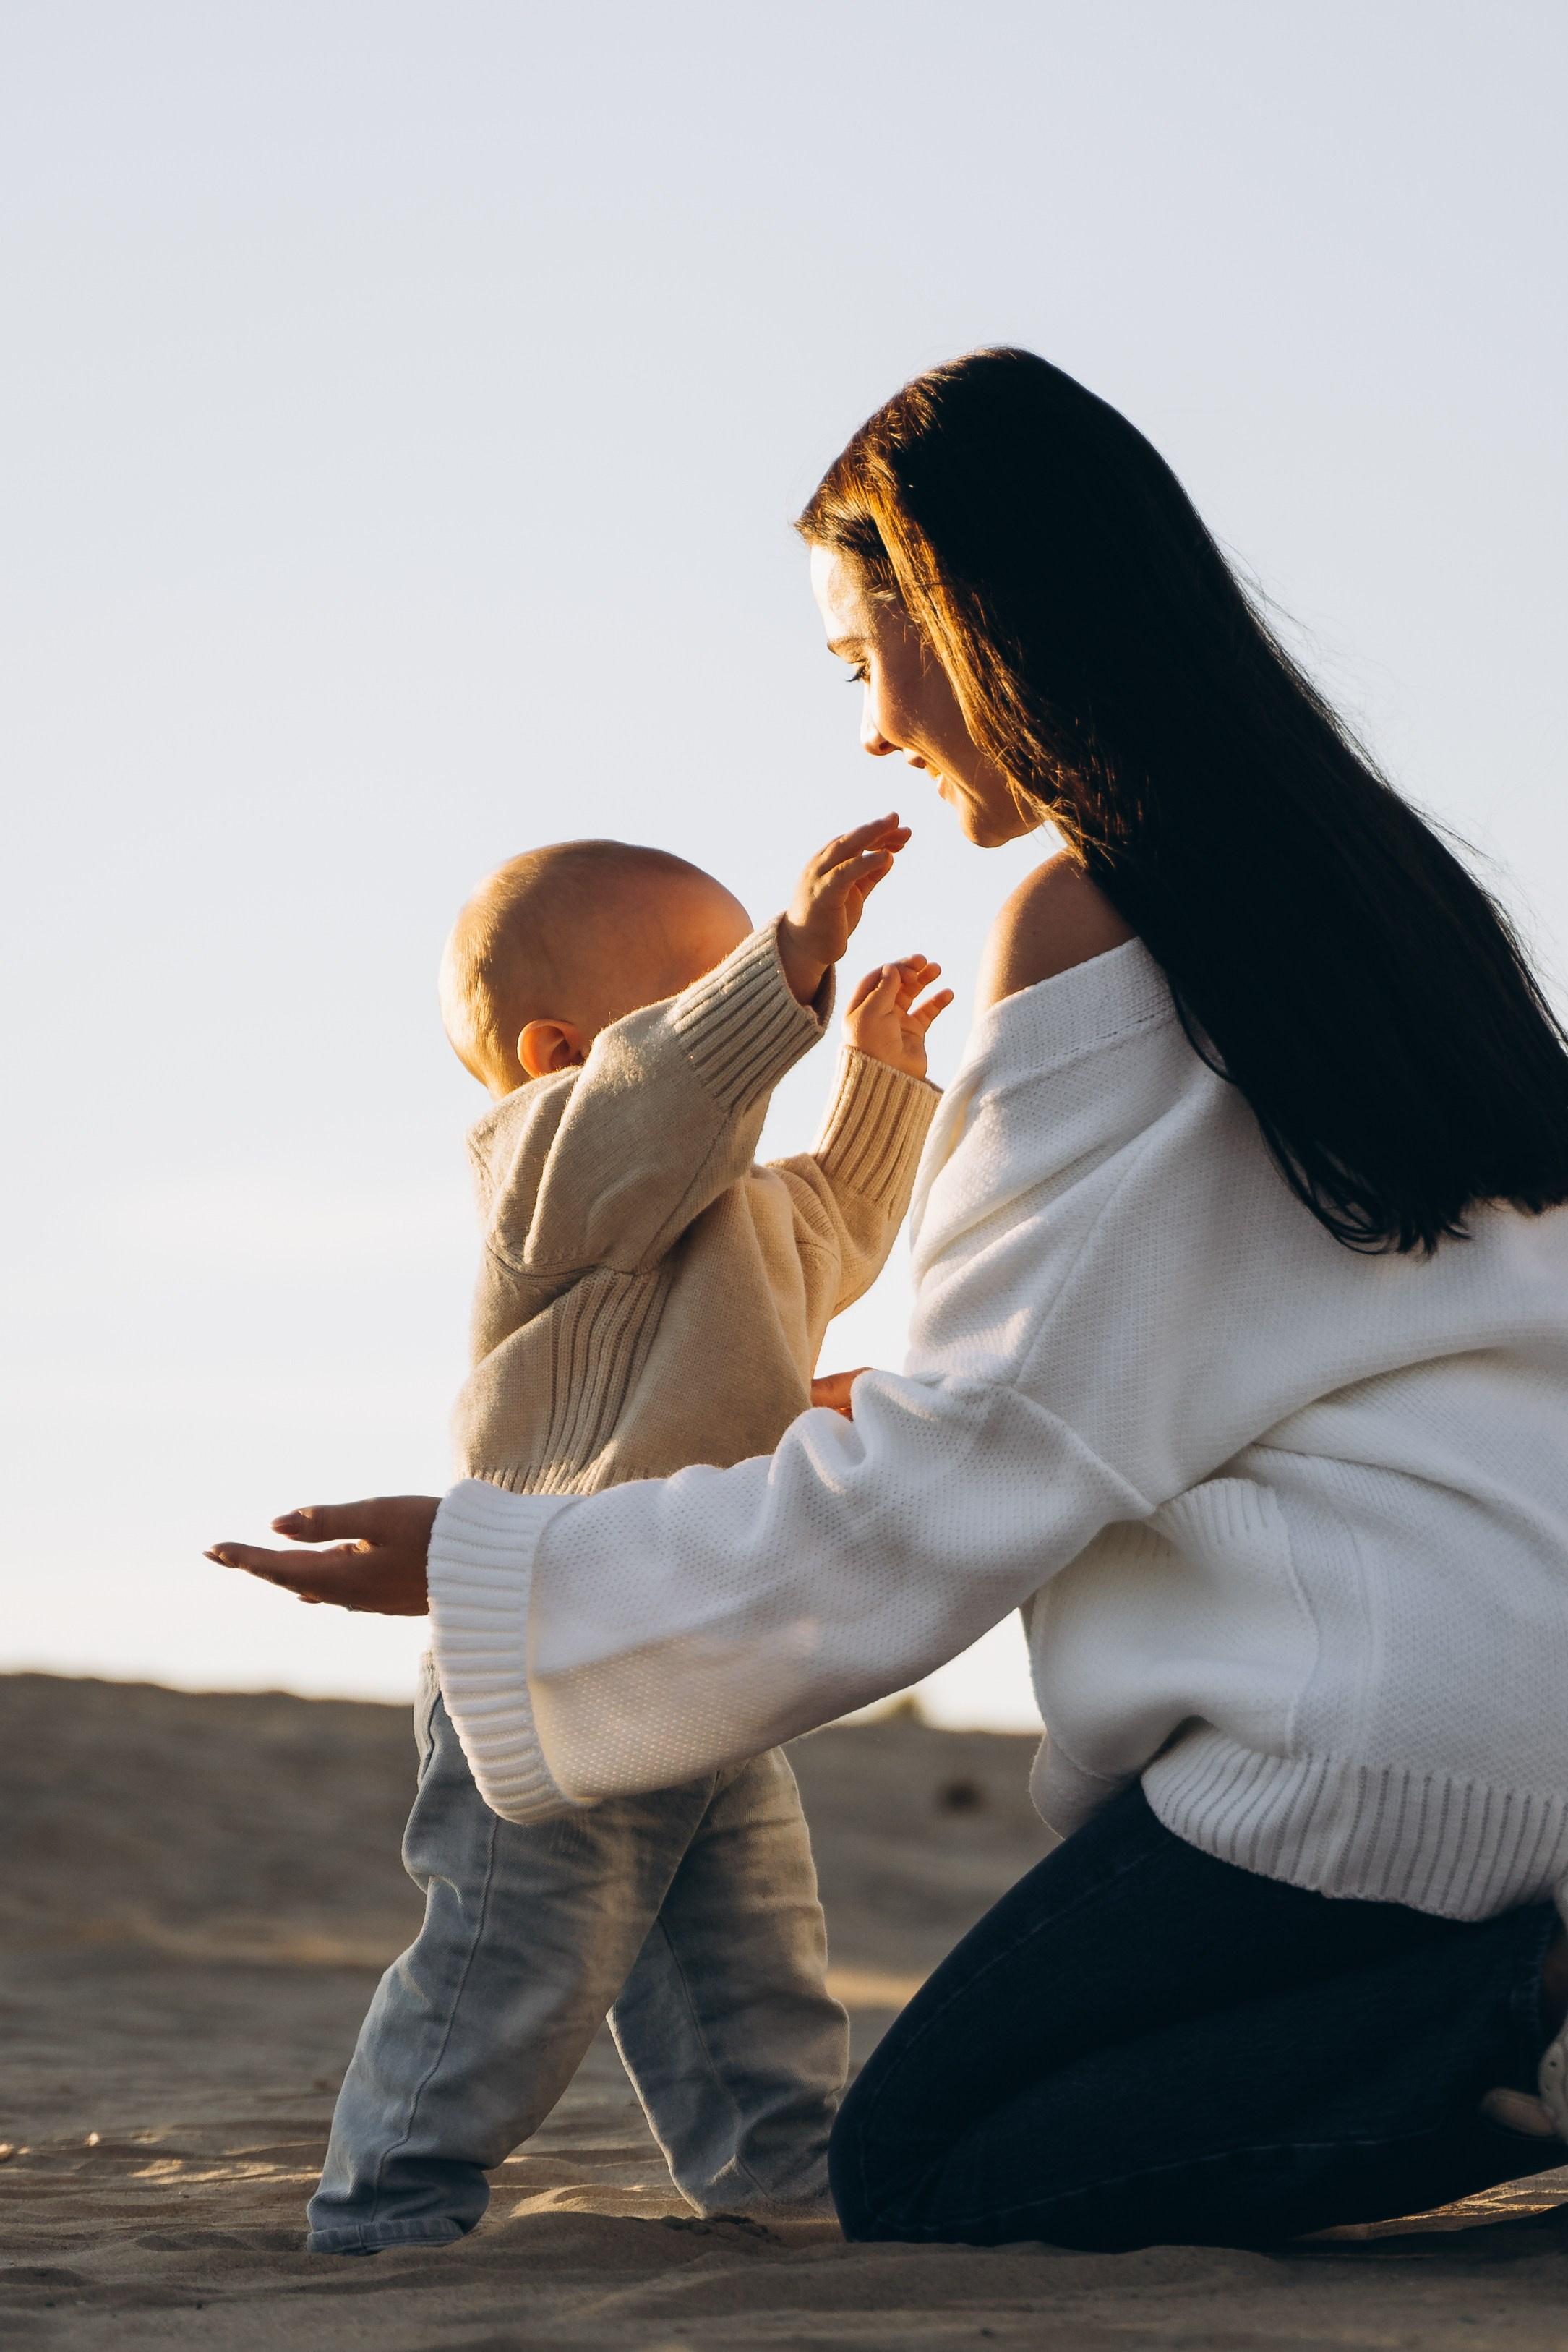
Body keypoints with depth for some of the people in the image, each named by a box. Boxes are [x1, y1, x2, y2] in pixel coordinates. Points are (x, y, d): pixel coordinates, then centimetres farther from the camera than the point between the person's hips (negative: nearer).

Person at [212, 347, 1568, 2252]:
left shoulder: (1093, 916, -10)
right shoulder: (1352, 866, 17)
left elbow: (953, 1485, -10)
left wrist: (481, 1571, -3)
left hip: (1378, 1724, -9)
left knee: (915, 2173, 2)